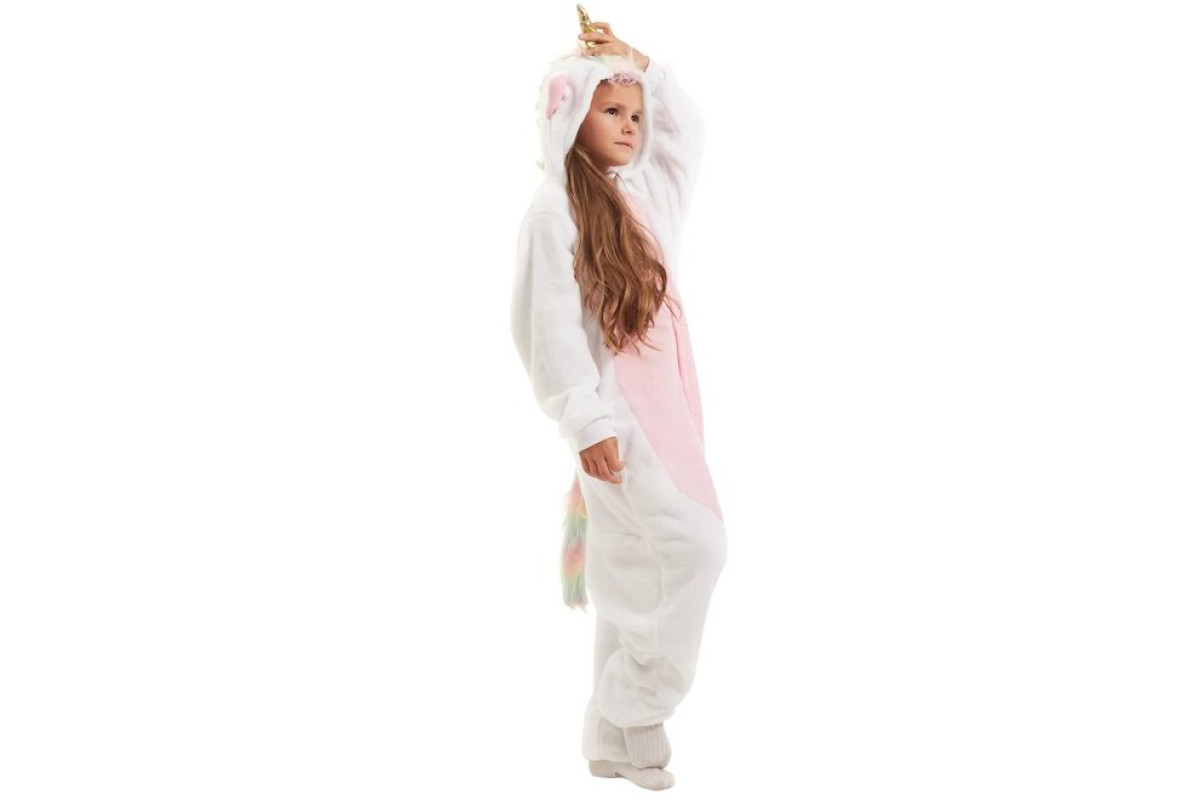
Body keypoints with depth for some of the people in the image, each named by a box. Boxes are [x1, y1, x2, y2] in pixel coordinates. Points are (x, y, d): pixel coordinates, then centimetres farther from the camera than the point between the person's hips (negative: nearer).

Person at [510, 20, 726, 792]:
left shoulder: (648, 191, 13)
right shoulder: (555, 209, -9)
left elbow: (688, 125, 31)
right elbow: (549, 326, -13)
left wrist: (641, 62, 20)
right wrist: (586, 421, -17)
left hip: (669, 401, 8)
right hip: (616, 406, -8)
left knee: (637, 571, 9)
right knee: (694, 546, -16)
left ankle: (614, 738, 17)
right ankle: (634, 713, -3)